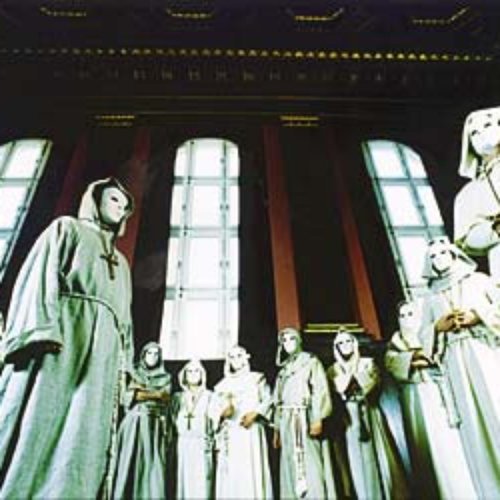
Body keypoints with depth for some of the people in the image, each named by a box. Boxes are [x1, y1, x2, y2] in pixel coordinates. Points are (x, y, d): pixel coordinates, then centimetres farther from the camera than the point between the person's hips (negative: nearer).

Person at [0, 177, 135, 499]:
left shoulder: (121, 263, 31)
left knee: (84, 437, -6)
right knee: (39, 422, -15)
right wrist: (42, 328, -18)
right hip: (61, 333, -5)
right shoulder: (67, 228, 15)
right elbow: (43, 276, -1)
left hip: (103, 350, 5)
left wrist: (123, 362, 10)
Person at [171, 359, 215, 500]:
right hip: (183, 443, 2)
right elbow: (174, 419, 12)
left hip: (202, 443, -2)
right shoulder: (178, 396, 13)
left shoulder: (209, 396, 7)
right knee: (184, 478, -1)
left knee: (202, 481, -6)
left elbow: (214, 419, 2)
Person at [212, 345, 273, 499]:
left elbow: (268, 400, 4)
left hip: (251, 431, -2)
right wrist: (223, 412, -11)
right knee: (231, 473, -4)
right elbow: (214, 409, 11)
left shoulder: (256, 378, 14)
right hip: (230, 433, 2)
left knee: (252, 468, -10)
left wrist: (254, 413, -12)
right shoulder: (223, 384, 19)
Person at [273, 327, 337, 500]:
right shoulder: (283, 370, 22)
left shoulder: (311, 361, 6)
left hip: (305, 419, -6)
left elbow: (320, 390, -6)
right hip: (287, 422, 6)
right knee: (291, 466, 3)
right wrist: (277, 429, 12)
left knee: (310, 465, -10)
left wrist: (318, 419, -18)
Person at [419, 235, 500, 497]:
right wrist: (438, 326, -4)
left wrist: (479, 315, -8)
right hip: (456, 361, 2)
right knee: (472, 420, -4)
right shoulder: (430, 299, 21)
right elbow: (424, 336, 15)